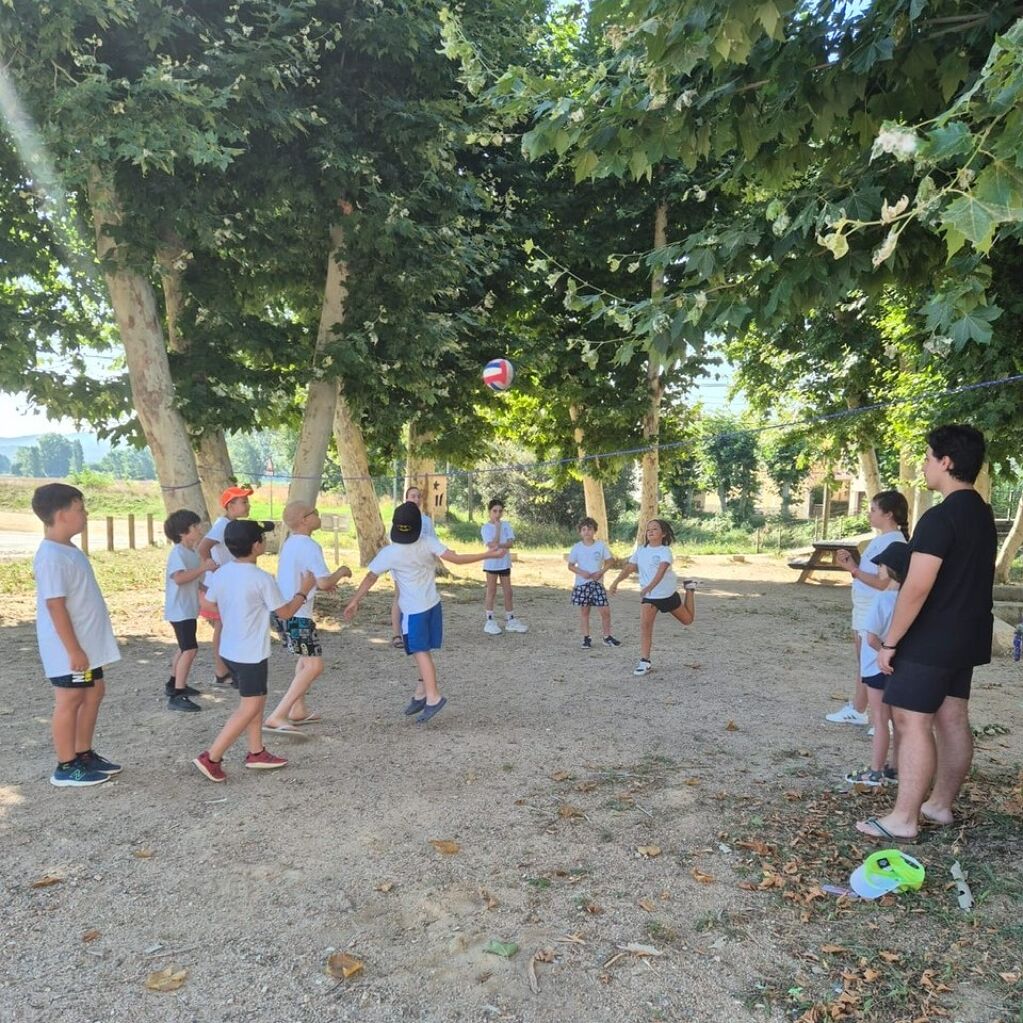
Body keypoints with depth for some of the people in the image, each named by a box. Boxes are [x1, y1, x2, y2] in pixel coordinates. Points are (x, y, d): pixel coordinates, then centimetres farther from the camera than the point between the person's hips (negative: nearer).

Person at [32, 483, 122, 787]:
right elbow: (55, 605, -24)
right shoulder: (51, 557, -22)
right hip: (70, 648, -10)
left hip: (88, 643, 10)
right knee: (70, 701, 1)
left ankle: (84, 754, 29)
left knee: (94, 693, 17)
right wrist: (73, 649, -23)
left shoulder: (68, 550, 10)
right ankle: (66, 768, 14)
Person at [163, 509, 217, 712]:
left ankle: (174, 684, 37)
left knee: (185, 648, 22)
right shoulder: (178, 552, -17)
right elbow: (179, 577, -31)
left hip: (189, 609, 10)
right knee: (190, 649, -16)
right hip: (180, 610, -10)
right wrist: (203, 568, -29)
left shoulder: (192, 552, 12)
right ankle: (177, 696, -15)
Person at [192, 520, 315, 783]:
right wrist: (304, 590, 5)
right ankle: (211, 757, 2)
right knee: (249, 709, 3)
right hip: (251, 654, -8)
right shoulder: (262, 579, -19)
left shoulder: (221, 573, 0)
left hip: (229, 650, 8)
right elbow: (285, 613, -9)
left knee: (256, 701, 20)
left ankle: (256, 753, 27)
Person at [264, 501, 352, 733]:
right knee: (314, 666, -7)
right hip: (296, 615, -10)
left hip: (281, 611, 10)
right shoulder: (310, 546, -16)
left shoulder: (289, 543, 12)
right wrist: (341, 572, -5)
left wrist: (322, 583, 19)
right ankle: (276, 718, -12)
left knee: (306, 660, 25)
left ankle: (298, 711, 29)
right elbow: (323, 582, -25)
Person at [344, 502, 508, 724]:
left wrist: (355, 601, 5)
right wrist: (488, 554, -9)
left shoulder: (389, 553, -15)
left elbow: (370, 578, -6)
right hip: (433, 605, 5)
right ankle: (420, 694, 22)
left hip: (413, 610, -5)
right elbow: (456, 559, -14)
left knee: (421, 653, -3)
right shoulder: (428, 543, -9)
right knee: (423, 651, 15)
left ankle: (433, 697, -14)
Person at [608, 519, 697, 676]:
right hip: (649, 596, 2)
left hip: (668, 594, -2)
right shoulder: (640, 550, -3)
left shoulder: (665, 551, -19)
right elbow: (629, 568, -3)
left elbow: (661, 571, -34)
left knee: (688, 620, 18)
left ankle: (689, 588, 41)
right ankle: (644, 662, -12)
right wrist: (616, 582, -18)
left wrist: (649, 587, -50)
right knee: (645, 625, -18)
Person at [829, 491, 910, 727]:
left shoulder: (893, 541, -17)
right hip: (864, 609, 10)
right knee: (862, 662, 16)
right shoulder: (880, 539, 13)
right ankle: (856, 708, 25)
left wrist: (854, 570, -19)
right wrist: (851, 564, 3)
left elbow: (884, 582, -24)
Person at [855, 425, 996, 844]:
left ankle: (903, 819, 2)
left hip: (930, 640, -10)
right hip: (965, 636, 10)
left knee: (912, 721, -4)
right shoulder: (983, 514, 10)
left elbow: (917, 588, -25)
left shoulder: (939, 517, -21)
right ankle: (940, 805, 26)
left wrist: (890, 641, -17)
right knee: (952, 719, 14)